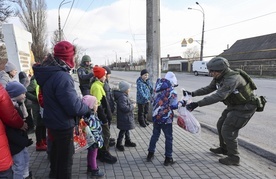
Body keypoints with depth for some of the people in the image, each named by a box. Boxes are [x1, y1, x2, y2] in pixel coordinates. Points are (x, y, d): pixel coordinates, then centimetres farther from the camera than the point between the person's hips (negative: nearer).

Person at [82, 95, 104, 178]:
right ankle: (94, 170, 22)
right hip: (94, 140, -10)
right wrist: (97, 140, -24)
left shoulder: (92, 114, 3)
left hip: (93, 140, 10)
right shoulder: (90, 117, -30)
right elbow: (92, 131, -30)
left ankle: (90, 167, 40)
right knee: (93, 155, 7)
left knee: (90, 154, 23)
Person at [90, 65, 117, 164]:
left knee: (103, 134, 18)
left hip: (100, 115, 10)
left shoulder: (97, 85, 11)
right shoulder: (97, 86, -21)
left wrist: (106, 115, 20)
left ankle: (100, 153, 31)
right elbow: (98, 105, -25)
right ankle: (104, 154, 13)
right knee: (105, 134, 0)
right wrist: (104, 118, -21)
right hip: (101, 116, -10)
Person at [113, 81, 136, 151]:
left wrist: (132, 104, 5)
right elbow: (124, 108, -32)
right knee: (123, 130, 1)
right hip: (124, 118, -11)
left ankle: (128, 141, 37)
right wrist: (132, 106, -20)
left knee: (127, 129, 22)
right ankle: (119, 144, 15)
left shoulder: (124, 95, 8)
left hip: (127, 117, 11)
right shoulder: (122, 97, -26)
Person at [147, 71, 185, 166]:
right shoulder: (171, 91, -15)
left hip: (155, 116, 6)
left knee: (155, 135, 20)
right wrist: (181, 103, 0)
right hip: (166, 118, -6)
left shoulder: (157, 88, 4)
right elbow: (174, 105, -16)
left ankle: (150, 154, 29)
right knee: (168, 138, 8)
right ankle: (168, 158, 15)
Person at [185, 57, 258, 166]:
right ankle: (224, 149, 37)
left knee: (228, 130, -9)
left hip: (245, 107, -10)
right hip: (233, 105, 10)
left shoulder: (232, 79, -33)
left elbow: (219, 96, -42)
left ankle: (234, 158, 8)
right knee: (221, 125, 17)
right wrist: (193, 94, -3)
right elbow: (208, 89, 9)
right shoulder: (219, 78, -3)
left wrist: (198, 104, -44)